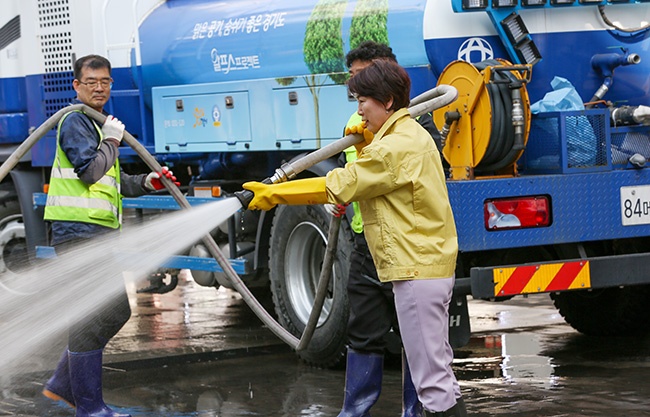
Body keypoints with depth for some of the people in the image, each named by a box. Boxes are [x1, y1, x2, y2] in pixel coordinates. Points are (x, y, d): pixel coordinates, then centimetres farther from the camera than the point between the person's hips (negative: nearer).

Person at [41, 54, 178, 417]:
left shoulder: (99, 124, 24)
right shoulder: (75, 121, -8)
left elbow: (112, 181, 29)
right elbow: (89, 171, -19)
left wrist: (147, 182, 14)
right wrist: (112, 140, -8)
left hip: (99, 232, 10)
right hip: (78, 232, -10)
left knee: (117, 310, 14)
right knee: (92, 317, -11)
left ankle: (63, 384, 20)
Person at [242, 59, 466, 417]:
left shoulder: (396, 147, -16)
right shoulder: (411, 136, 17)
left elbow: (336, 186, -15)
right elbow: (372, 173, 28)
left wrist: (274, 194, -10)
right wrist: (366, 141, 10)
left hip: (417, 269, -11)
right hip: (430, 264, 11)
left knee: (431, 376, -9)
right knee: (437, 368, 15)